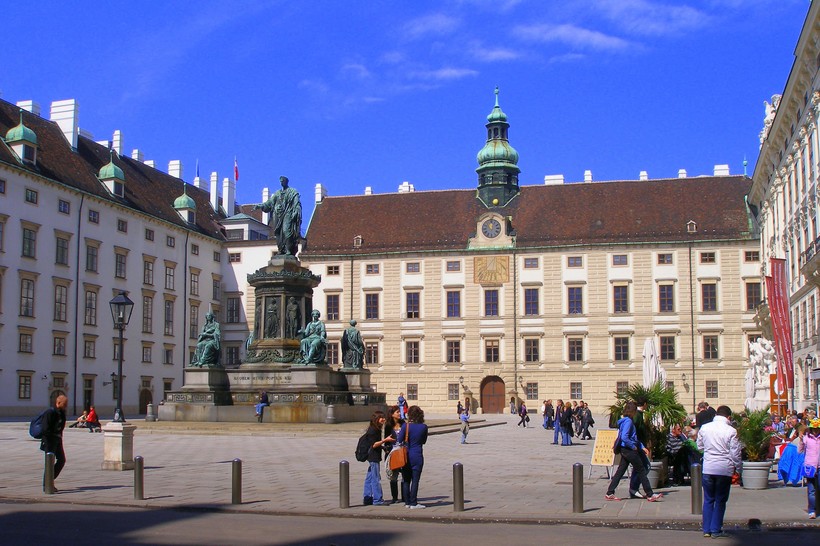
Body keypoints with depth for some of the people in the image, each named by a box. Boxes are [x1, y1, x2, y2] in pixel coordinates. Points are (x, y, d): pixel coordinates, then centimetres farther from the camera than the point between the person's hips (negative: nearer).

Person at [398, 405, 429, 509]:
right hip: (417, 456, 0)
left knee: (406, 480, 11)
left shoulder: (406, 426, -10)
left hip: (406, 456, 0)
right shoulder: (424, 427, -4)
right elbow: (424, 441, 7)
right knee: (415, 480, 3)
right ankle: (413, 503, 2)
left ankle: (407, 502, 13)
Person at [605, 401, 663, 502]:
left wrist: (642, 447, 14)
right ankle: (650, 495, 3)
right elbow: (624, 437, -26)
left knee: (620, 471, 10)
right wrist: (633, 447, -16)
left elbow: (634, 437, 20)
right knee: (641, 470, -2)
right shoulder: (628, 421, -17)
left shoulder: (629, 421, 15)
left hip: (625, 450, 10)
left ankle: (609, 493, 9)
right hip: (629, 450, -10)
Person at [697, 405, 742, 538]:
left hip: (707, 468, 3)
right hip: (724, 469, -3)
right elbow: (735, 452, -5)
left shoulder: (704, 427, 1)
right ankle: (716, 530, 6)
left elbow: (699, 446, 13)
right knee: (720, 501, 7)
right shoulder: (731, 431, -9)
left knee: (708, 500, 12)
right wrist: (738, 468, 7)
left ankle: (706, 529, 13)